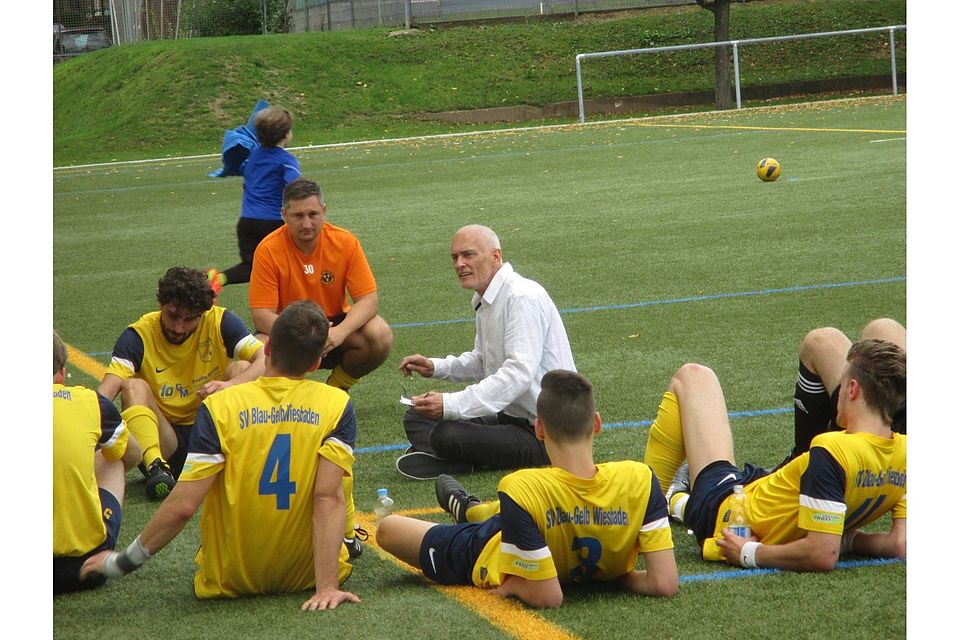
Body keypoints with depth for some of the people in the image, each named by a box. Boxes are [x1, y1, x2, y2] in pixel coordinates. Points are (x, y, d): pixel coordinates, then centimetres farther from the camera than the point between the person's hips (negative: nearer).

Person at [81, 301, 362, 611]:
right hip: (307, 573, 0)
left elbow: (182, 506, -18)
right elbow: (329, 498, -21)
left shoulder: (219, 407, -14)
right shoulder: (337, 405, -12)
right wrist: (327, 586, -24)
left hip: (230, 580, 0)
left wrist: (122, 562, -7)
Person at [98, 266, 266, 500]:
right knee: (133, 387, -24)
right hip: (165, 440, 0)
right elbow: (107, 390, -22)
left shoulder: (221, 322, -6)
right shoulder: (139, 335, -9)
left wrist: (231, 384, -37)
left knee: (241, 368, -18)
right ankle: (156, 466, -41)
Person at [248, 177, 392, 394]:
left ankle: (337, 388, 3)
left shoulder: (345, 242, -11)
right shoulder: (268, 250, -16)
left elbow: (368, 300, -12)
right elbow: (262, 316, -18)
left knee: (380, 336, -26)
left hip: (335, 324, 2)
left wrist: (340, 332, -32)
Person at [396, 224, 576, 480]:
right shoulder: (485, 301, 12)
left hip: (543, 434, -10)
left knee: (447, 435, -29)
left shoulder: (523, 298, -19)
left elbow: (519, 374, -29)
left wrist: (451, 404, -33)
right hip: (511, 416, 10)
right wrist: (436, 367, 8)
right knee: (417, 419, 8)